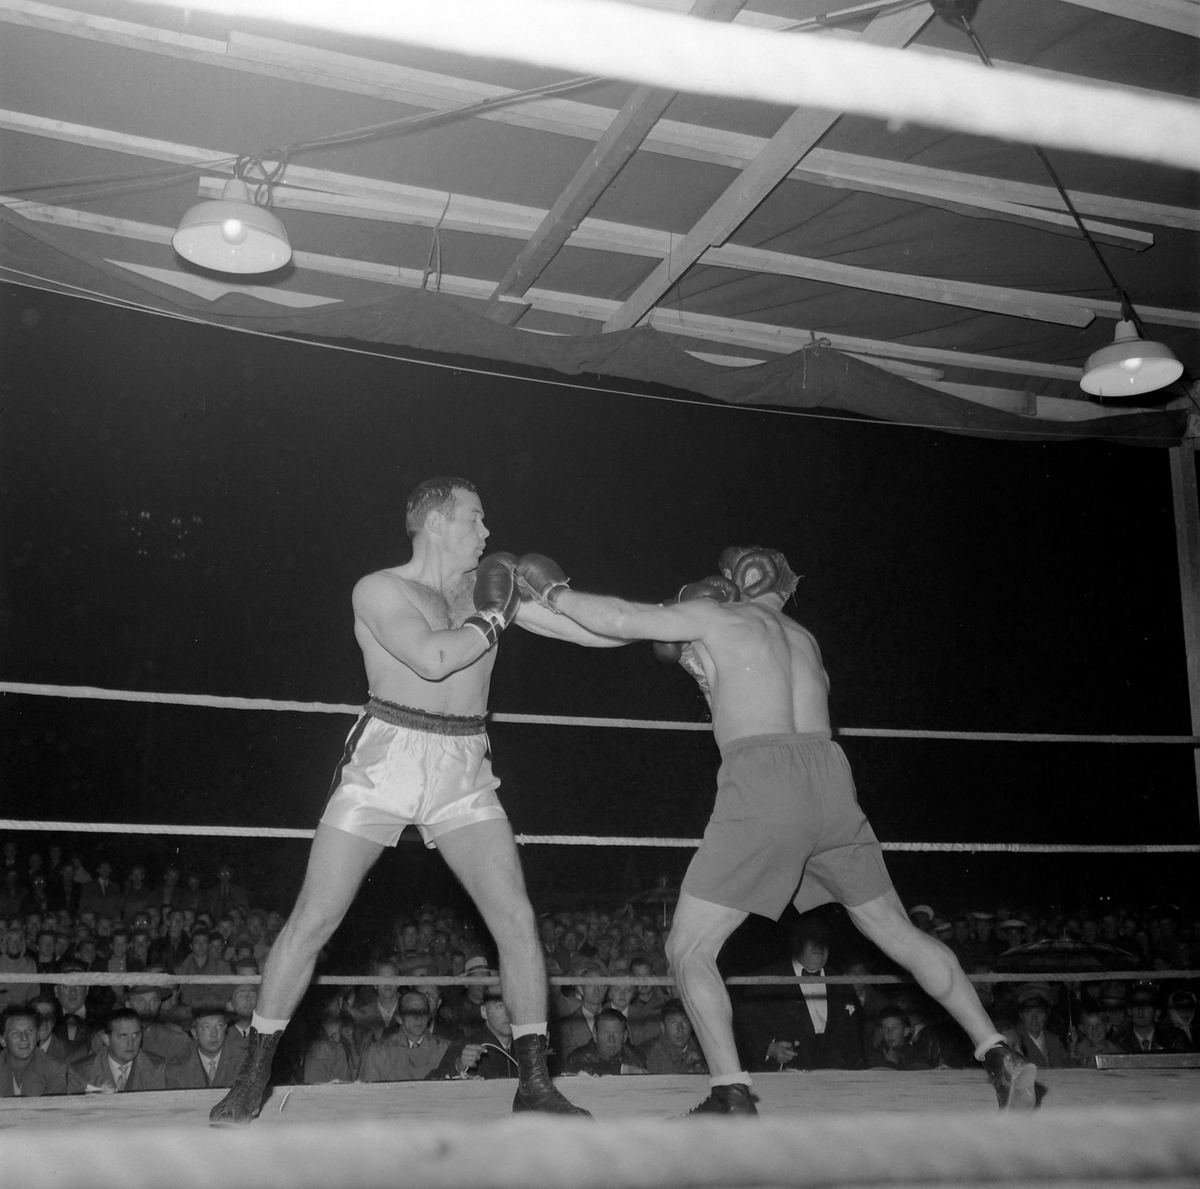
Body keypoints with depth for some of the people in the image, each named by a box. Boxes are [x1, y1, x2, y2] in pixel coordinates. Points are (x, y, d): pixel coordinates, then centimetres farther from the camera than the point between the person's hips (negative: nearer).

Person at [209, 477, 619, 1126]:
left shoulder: (492, 588, 9)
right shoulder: (379, 590, -3)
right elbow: (433, 658, -20)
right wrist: (490, 620, -5)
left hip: (464, 774, 4)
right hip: (384, 762, -3)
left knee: (516, 918, -6)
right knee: (312, 920, -3)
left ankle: (534, 1085, 5)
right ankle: (252, 1079, 13)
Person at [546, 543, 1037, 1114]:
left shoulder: (712, 617, 10)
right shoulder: (803, 638, 27)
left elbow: (620, 620, 8)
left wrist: (552, 591, 22)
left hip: (761, 785, -6)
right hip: (829, 778, 6)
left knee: (688, 949, 4)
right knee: (900, 935, 17)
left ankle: (733, 1093, -2)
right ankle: (999, 1055, 16)